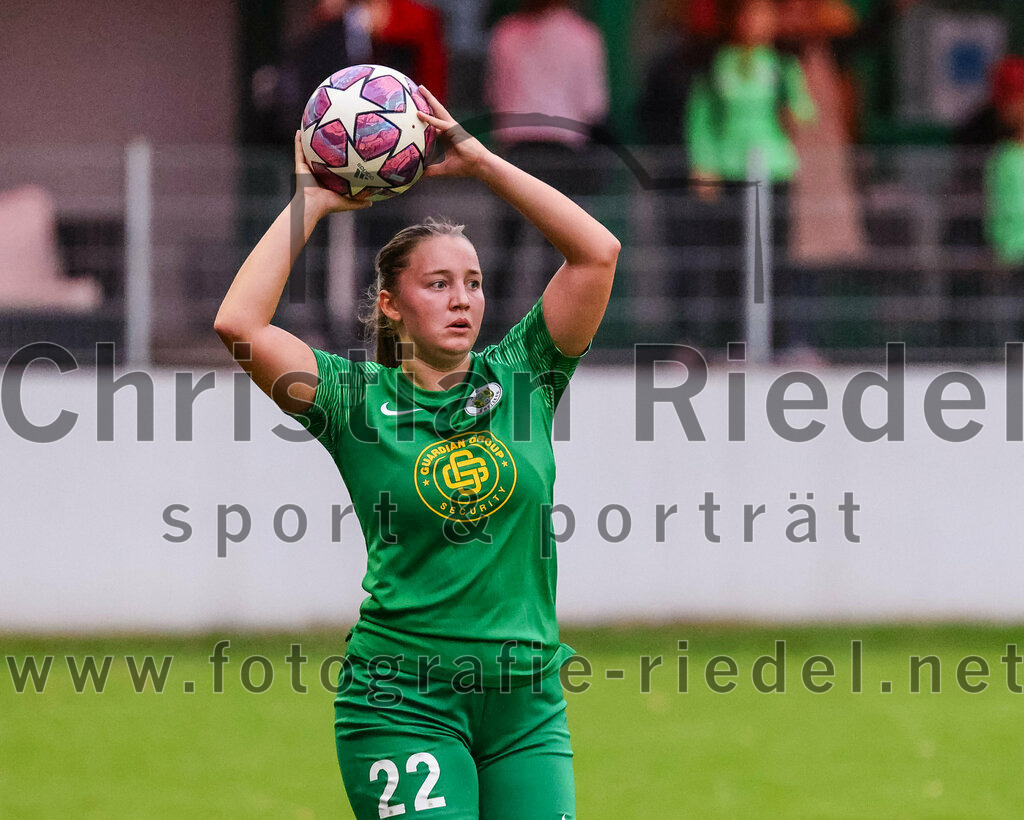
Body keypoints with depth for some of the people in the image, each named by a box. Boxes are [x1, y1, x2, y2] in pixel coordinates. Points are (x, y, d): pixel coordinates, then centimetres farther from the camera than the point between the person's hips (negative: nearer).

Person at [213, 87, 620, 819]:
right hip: (403, 699, -3)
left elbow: (598, 252, 2)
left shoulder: (519, 379, 8)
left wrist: (481, 163, 1)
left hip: (527, 697, 3)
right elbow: (239, 324, -11)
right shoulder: (358, 400, 1)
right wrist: (309, 205, -2)